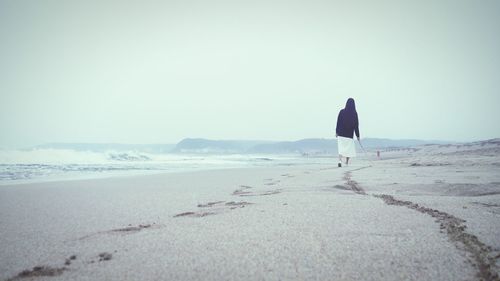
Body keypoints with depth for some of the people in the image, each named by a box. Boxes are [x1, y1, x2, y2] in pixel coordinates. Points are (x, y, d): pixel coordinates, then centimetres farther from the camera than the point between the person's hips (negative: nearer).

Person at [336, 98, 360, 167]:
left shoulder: (342, 111, -3)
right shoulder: (354, 113, -4)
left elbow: (338, 123, -2)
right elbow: (356, 125, -2)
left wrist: (336, 132, 6)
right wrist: (357, 135, 4)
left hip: (341, 133, 0)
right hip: (349, 134, 0)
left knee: (341, 147, 0)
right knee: (349, 148, 15)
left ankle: (340, 160, -22)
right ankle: (346, 162, 20)